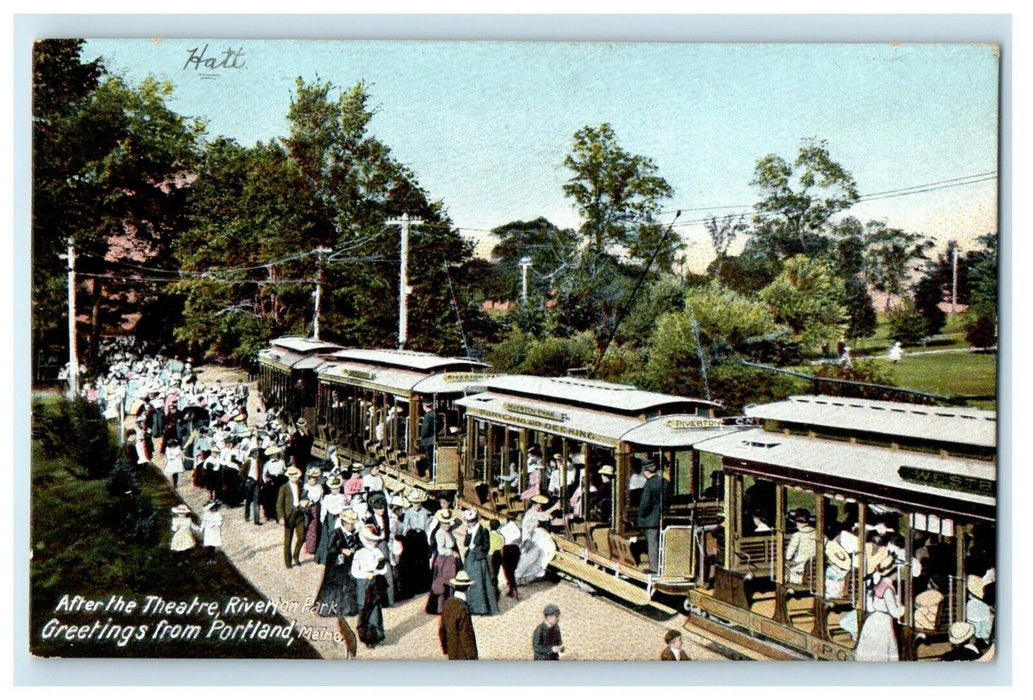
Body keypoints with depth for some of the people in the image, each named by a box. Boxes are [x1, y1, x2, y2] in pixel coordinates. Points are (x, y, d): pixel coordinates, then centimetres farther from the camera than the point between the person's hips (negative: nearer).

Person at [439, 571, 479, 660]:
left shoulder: (447, 603, 0)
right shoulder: (463, 608, -24)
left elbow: (441, 629, 9)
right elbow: (465, 634, -21)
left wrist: (444, 647, 20)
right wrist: (471, 656, -14)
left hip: (452, 653, 8)